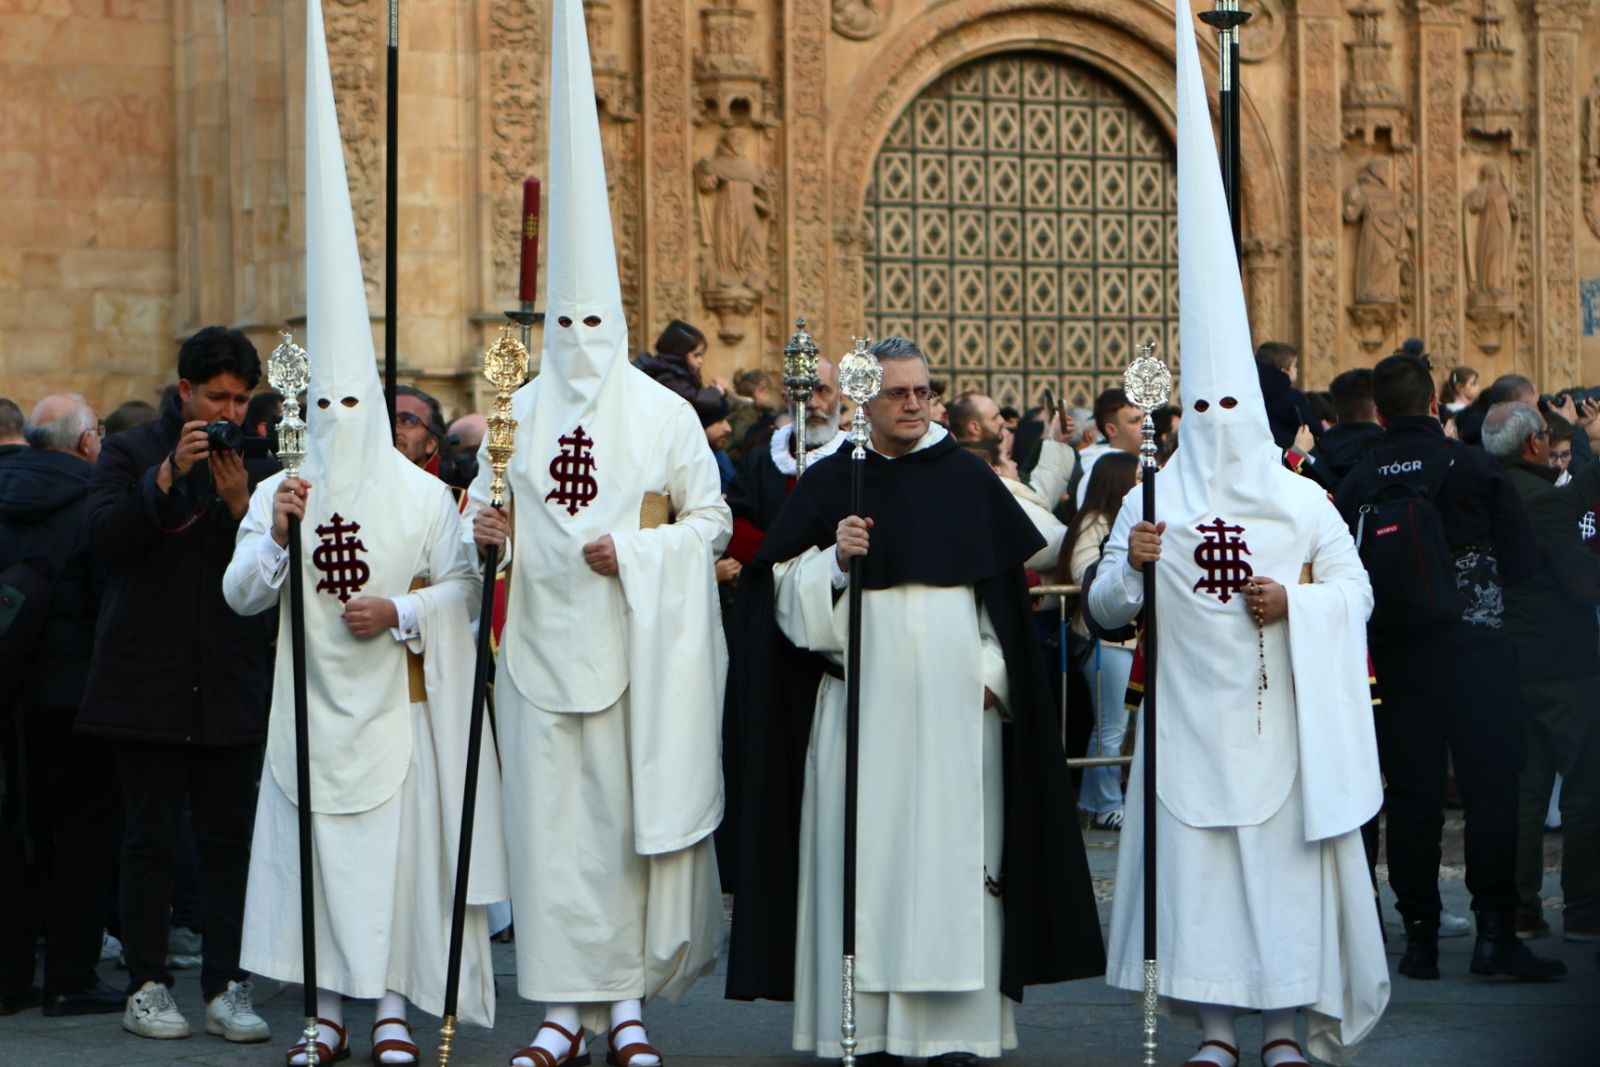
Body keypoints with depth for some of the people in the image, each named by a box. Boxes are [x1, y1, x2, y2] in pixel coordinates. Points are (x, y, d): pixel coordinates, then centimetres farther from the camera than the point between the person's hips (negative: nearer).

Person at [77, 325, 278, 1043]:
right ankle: (146, 988, 8)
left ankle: (227, 988, 5)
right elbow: (105, 538, -11)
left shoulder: (257, 466, 11)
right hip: (146, 681, -2)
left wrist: (239, 502, -15)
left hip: (231, 687, 2)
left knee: (229, 840, 1)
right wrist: (167, 476, -20)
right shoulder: (131, 453, 4)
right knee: (150, 840, 1)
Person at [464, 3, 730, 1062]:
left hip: (638, 644, -2)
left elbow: (712, 520, 3)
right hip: (544, 641, 2)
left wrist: (634, 555, -11)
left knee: (637, 809, -2)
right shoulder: (520, 412, 9)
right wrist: (484, 527, -7)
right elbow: (486, 512, 16)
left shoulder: (665, 414, 2)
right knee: (552, 815, 0)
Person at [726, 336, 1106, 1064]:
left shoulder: (968, 479, 9)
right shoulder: (829, 483, 4)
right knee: (860, 856, -3)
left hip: (955, 704, 1)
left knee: (954, 853, -1)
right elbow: (786, 594, 2)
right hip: (862, 704, -1)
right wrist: (834, 561, -16)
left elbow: (1005, 586, 12)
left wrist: (992, 671, 3)